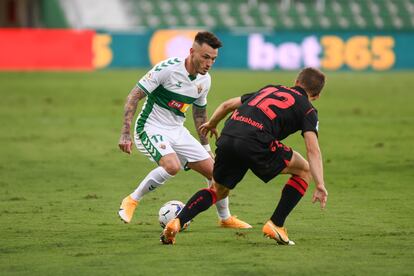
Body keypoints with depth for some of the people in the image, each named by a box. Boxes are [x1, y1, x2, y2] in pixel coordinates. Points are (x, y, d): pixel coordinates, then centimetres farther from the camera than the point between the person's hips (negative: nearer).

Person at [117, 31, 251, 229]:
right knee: (172, 166, -34)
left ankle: (226, 218, 27)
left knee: (215, 172, 4)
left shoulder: (204, 80, 1)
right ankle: (131, 201, -15)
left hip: (177, 131, 7)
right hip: (151, 129, -7)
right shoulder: (168, 68, -21)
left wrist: (206, 147, 23)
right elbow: (134, 96, -18)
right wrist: (125, 133, -24)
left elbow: (199, 112, 19)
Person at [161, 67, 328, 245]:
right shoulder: (307, 110, 15)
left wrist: (211, 124, 52)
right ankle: (276, 225, 11)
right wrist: (320, 185, -5)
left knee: (218, 191, 27)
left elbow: (227, 105, 34)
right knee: (304, 170, 17)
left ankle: (177, 222, 4)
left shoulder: (270, 89, 31)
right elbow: (312, 150, 0)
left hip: (226, 139, 5)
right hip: (256, 144, -5)